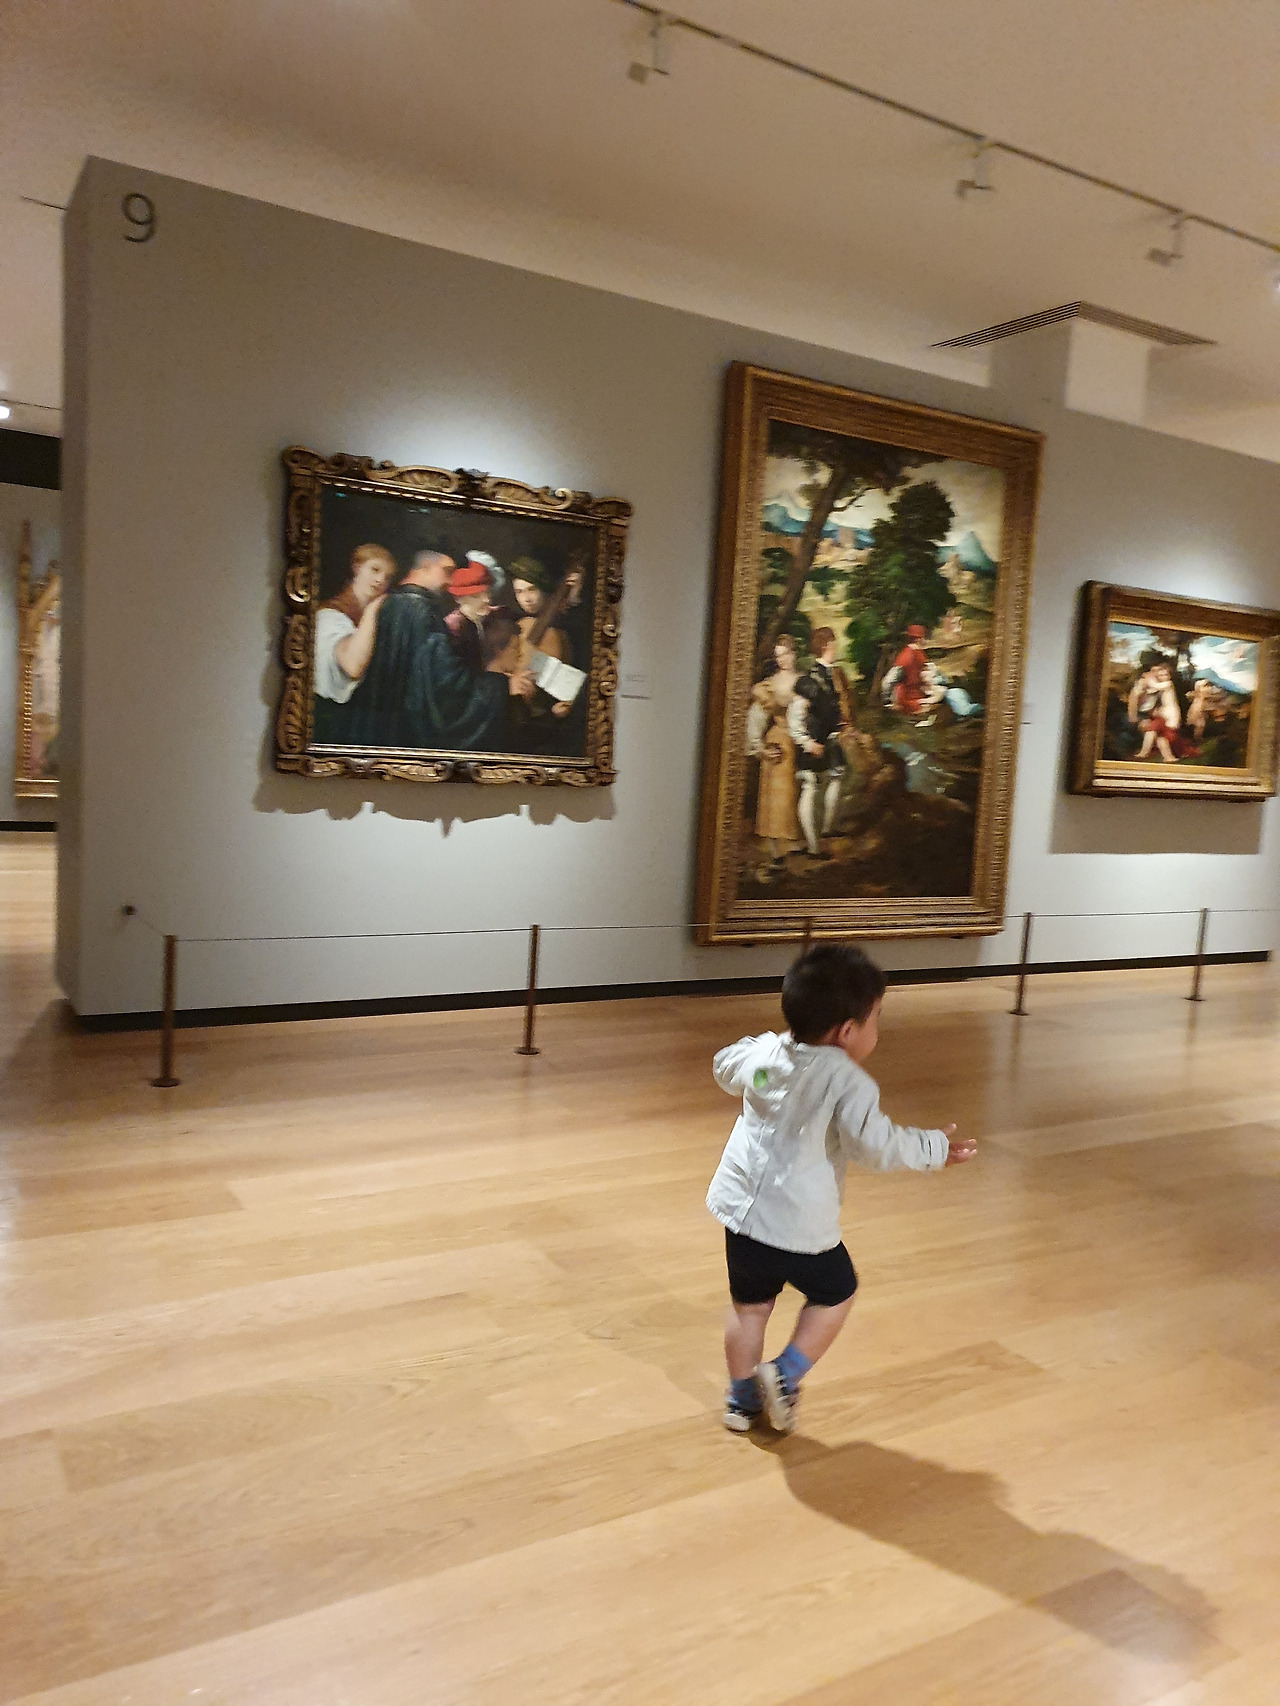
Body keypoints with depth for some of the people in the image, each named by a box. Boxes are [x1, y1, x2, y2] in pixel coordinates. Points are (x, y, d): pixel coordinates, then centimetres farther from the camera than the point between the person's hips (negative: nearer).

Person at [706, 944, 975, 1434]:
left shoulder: (761, 1052, 0)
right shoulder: (849, 1082, -18)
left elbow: (725, 1068, 20)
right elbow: (875, 1145, -18)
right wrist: (934, 1148, -3)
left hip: (740, 1207, 5)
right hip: (801, 1222, -5)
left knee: (749, 1303, 21)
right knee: (835, 1295, 22)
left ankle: (742, 1398, 32)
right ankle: (784, 1375, 16)